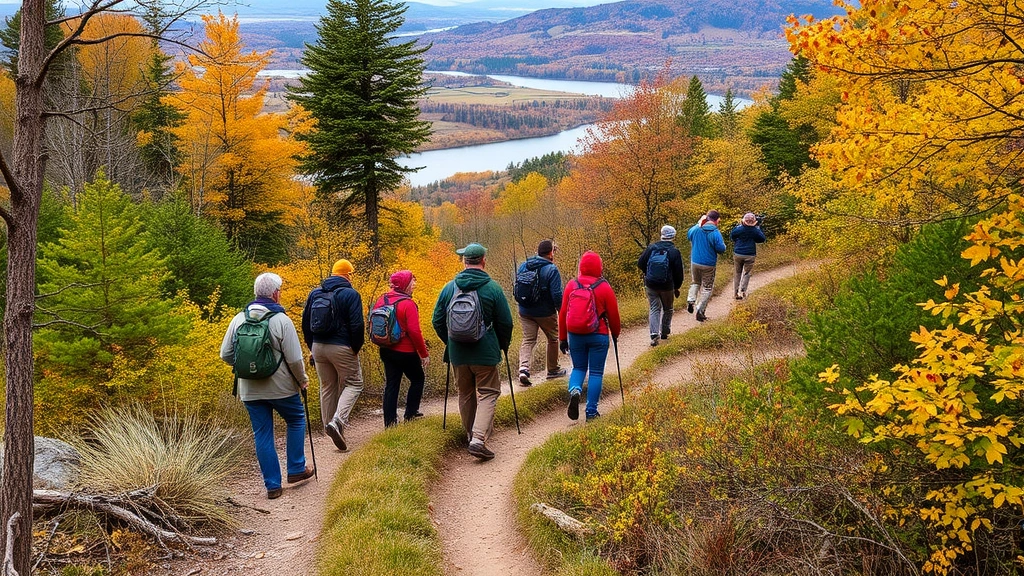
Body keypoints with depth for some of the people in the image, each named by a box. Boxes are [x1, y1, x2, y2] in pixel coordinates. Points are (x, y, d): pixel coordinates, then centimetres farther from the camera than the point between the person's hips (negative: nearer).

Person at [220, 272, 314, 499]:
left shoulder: (239, 319, 0)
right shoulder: (281, 320, -13)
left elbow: (226, 355, 4)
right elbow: (294, 358, -14)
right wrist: (302, 379, 4)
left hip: (250, 390, 3)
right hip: (281, 387, -3)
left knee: (262, 435, 10)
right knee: (296, 420, 21)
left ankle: (272, 485, 13)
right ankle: (296, 469, 24)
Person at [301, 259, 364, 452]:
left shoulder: (315, 293, 9)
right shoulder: (351, 295, -10)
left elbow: (306, 322, 13)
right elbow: (357, 325, -15)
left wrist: (312, 348, 19)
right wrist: (356, 348, -3)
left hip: (318, 347, 6)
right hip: (342, 348, -6)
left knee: (327, 387, 16)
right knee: (353, 384, 5)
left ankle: (330, 427, 21)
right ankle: (337, 421, -16)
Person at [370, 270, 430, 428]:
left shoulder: (382, 300, 2)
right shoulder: (408, 304, -17)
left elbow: (372, 323, 8)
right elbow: (414, 332, -20)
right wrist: (424, 354, -11)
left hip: (386, 350, 6)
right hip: (405, 352, -6)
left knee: (391, 385, 11)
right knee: (418, 379, 16)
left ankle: (389, 422, 11)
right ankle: (410, 414, 18)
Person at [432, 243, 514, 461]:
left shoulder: (449, 288, 0)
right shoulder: (492, 288, -9)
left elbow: (437, 321, 6)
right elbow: (505, 322, -4)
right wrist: (503, 345, 14)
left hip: (457, 353, 3)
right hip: (485, 353, -3)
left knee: (465, 395, 18)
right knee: (488, 394, 2)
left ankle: (471, 434, 30)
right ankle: (479, 438, -14)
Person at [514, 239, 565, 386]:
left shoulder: (523, 266, 1)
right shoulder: (551, 270, -18)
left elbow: (516, 289, 9)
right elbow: (557, 295, -20)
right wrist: (561, 309, -5)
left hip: (525, 312, 4)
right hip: (545, 313, -4)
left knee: (528, 340, 8)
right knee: (553, 339, 17)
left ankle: (523, 368, -14)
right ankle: (553, 370, 29)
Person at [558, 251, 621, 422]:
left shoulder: (571, 285, -2)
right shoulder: (604, 287, -7)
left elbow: (562, 313, 1)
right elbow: (613, 314, -1)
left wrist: (562, 338, 11)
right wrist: (615, 334, 17)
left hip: (575, 335, 2)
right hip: (598, 336, -2)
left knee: (578, 368, 19)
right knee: (596, 372, 7)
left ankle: (574, 390, -12)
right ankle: (591, 411, 6)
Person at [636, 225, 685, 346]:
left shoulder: (651, 248, -4)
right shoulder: (674, 252, -10)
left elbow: (640, 264, 2)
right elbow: (678, 272, -6)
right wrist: (677, 287, 9)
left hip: (650, 285, 2)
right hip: (667, 286, -1)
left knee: (654, 309, 6)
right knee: (667, 309, 19)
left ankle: (654, 334, -10)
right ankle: (664, 332, 27)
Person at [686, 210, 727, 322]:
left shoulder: (696, 229, -5)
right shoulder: (715, 233, -18)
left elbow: (688, 235, 18)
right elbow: (721, 249, -16)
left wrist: (699, 223, 17)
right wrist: (723, 244, 7)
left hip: (695, 262, 4)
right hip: (709, 265, -4)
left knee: (695, 283, 26)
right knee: (707, 288, 9)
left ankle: (690, 300, 3)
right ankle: (700, 311, 3)